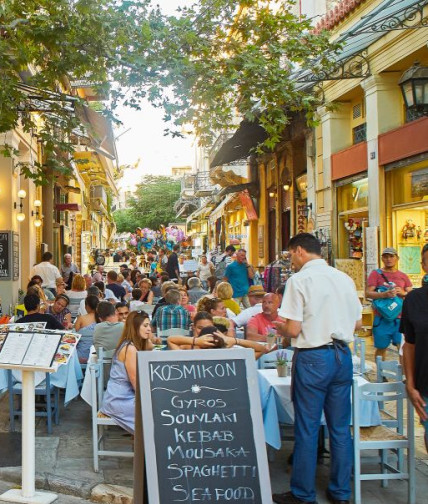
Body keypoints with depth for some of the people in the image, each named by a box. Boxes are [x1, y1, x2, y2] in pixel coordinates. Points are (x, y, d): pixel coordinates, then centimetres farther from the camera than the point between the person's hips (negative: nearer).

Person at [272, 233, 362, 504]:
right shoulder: (344, 278, 6)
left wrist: (280, 328, 6)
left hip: (313, 358, -6)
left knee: (307, 429, 5)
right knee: (341, 427, 13)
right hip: (343, 355, 6)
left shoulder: (299, 280, -11)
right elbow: (357, 324, 12)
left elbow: (293, 330, -15)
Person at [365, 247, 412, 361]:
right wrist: (384, 294, -23)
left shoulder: (403, 276, 13)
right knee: (381, 348, 7)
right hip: (382, 318, -2)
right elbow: (368, 293, -7)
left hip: (400, 318, 2)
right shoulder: (376, 274, 4)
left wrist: (403, 293, -10)